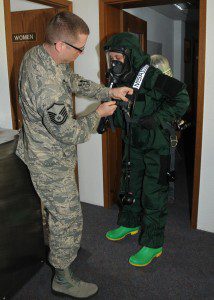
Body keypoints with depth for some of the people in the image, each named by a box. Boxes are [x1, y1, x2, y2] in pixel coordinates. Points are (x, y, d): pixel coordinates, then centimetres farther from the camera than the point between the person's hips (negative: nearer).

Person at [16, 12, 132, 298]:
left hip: (41, 151, 10)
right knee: (68, 219, 8)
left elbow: (74, 80, 8)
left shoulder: (36, 53, -5)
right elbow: (71, 135, -26)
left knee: (58, 211, 28)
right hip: (51, 163, -10)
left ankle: (57, 251, 53)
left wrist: (109, 92, 2)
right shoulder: (49, 90, -37)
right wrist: (98, 114, -10)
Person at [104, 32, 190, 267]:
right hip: (133, 143, 8)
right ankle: (129, 224, 41)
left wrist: (157, 119, -25)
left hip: (156, 145, -7)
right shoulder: (120, 80, 1)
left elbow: (182, 98, -20)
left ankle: (153, 244, 14)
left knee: (153, 194, -1)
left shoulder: (151, 77, -21)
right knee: (129, 185, 19)